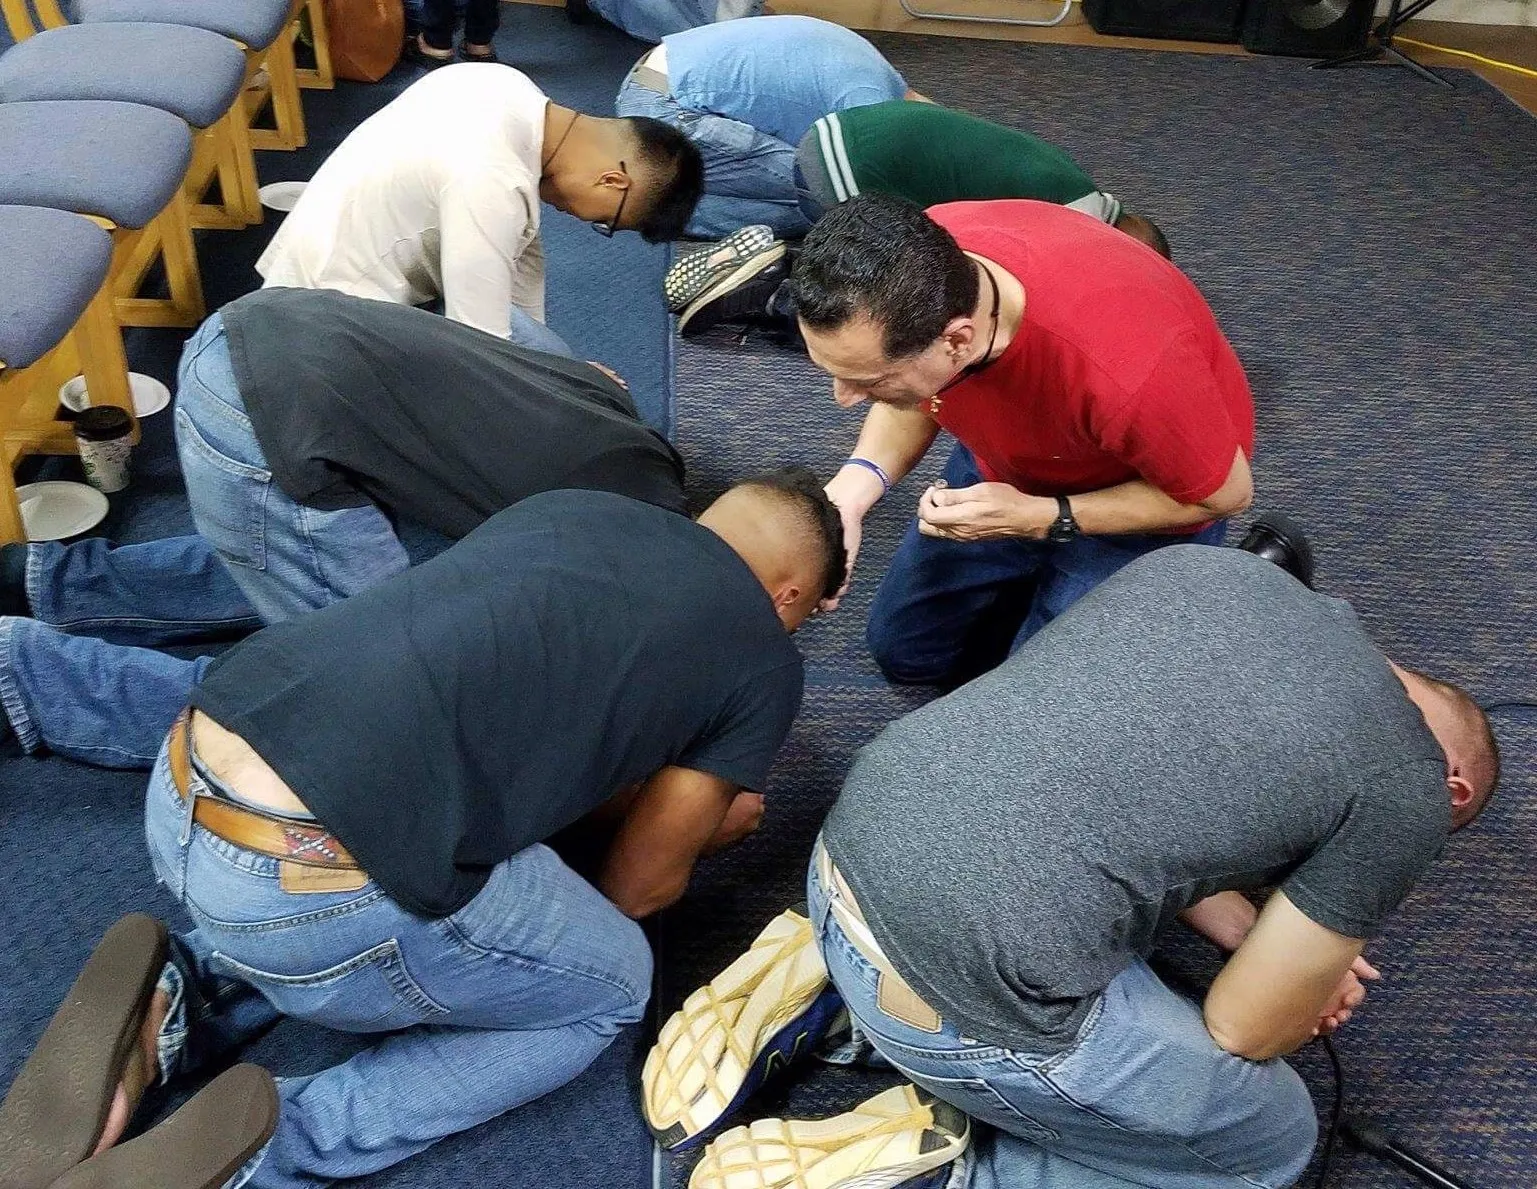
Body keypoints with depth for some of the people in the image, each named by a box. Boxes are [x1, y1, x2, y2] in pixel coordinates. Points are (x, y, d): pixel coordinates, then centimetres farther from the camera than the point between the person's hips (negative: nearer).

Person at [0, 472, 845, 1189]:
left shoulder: (565, 506, 22)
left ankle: (176, 1008, 14)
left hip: (180, 795, 7)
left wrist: (689, 799, 41)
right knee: (609, 985, 19)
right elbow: (643, 885, 16)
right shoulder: (762, 659, 7)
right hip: (306, 894, -7)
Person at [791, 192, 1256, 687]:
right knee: (901, 651, 14)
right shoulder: (911, 264, -30)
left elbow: (1224, 493, -23)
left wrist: (1039, 519, -28)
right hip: (1004, 464, 5)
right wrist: (857, 481, -26)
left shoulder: (1125, 371, -45)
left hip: (1155, 499, -5)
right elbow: (917, 396, -7)